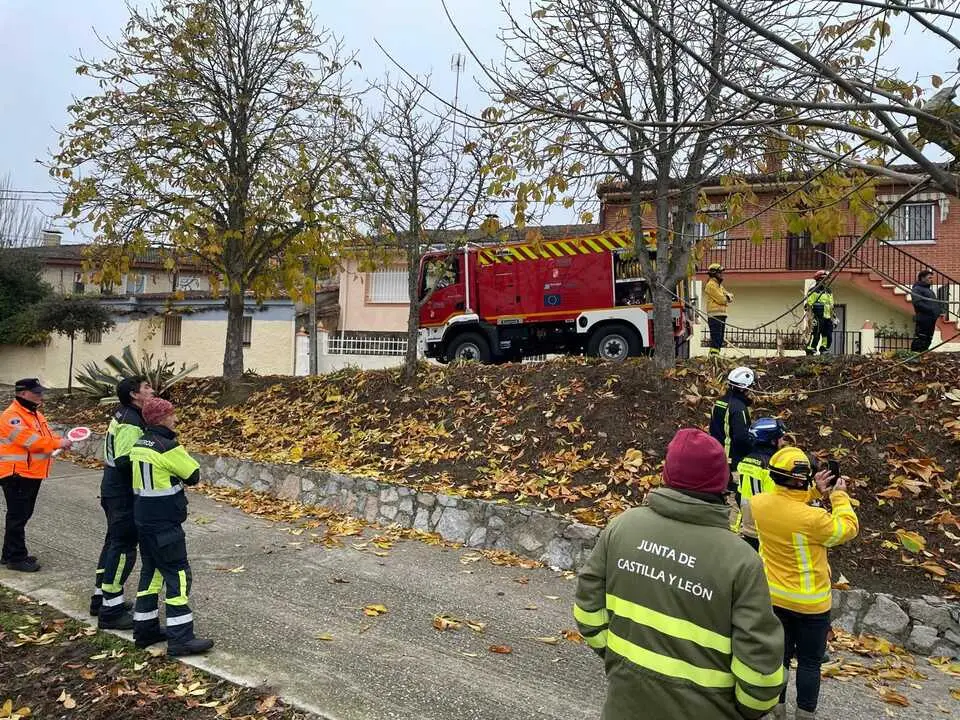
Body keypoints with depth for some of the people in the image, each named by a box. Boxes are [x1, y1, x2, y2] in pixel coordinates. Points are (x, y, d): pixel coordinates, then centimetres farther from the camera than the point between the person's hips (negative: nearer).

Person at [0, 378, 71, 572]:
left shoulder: (35, 414, 15)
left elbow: (46, 435, 15)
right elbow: (31, 440, -25)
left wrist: (60, 441, -6)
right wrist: (58, 444, -19)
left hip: (32, 473, 10)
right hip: (17, 475, -10)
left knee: (23, 515, 17)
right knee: (18, 516, -3)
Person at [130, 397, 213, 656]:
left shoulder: (139, 445, 8)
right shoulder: (168, 447, -19)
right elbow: (193, 475, -10)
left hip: (144, 519, 9)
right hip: (165, 523, -9)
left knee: (150, 571, 18)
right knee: (178, 575, -4)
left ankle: (145, 629, 26)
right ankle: (180, 638, -2)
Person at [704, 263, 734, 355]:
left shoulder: (719, 285, 22)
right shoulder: (711, 284, -8)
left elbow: (730, 296, 16)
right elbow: (721, 299, -15)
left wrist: (727, 296, -7)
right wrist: (726, 298, 6)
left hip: (722, 315, 10)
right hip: (715, 315, -10)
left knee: (720, 338, 11)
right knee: (716, 337, -13)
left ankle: (716, 354, 14)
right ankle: (713, 355, -16)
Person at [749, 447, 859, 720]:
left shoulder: (759, 503, -14)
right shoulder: (812, 518, -31)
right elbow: (848, 529, -12)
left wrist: (815, 491, -1)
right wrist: (839, 495, -3)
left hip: (774, 597, 5)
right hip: (810, 603, -5)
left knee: (779, 655, 20)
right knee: (809, 662, 15)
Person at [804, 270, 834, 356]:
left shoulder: (829, 292, 19)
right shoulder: (813, 291, -3)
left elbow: (831, 307, 22)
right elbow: (809, 306, -8)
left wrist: (832, 318, 17)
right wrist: (811, 318, -16)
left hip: (827, 318, 7)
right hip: (817, 318, -7)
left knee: (828, 336, 5)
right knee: (815, 335, -11)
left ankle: (824, 351, 14)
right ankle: (810, 351, -5)